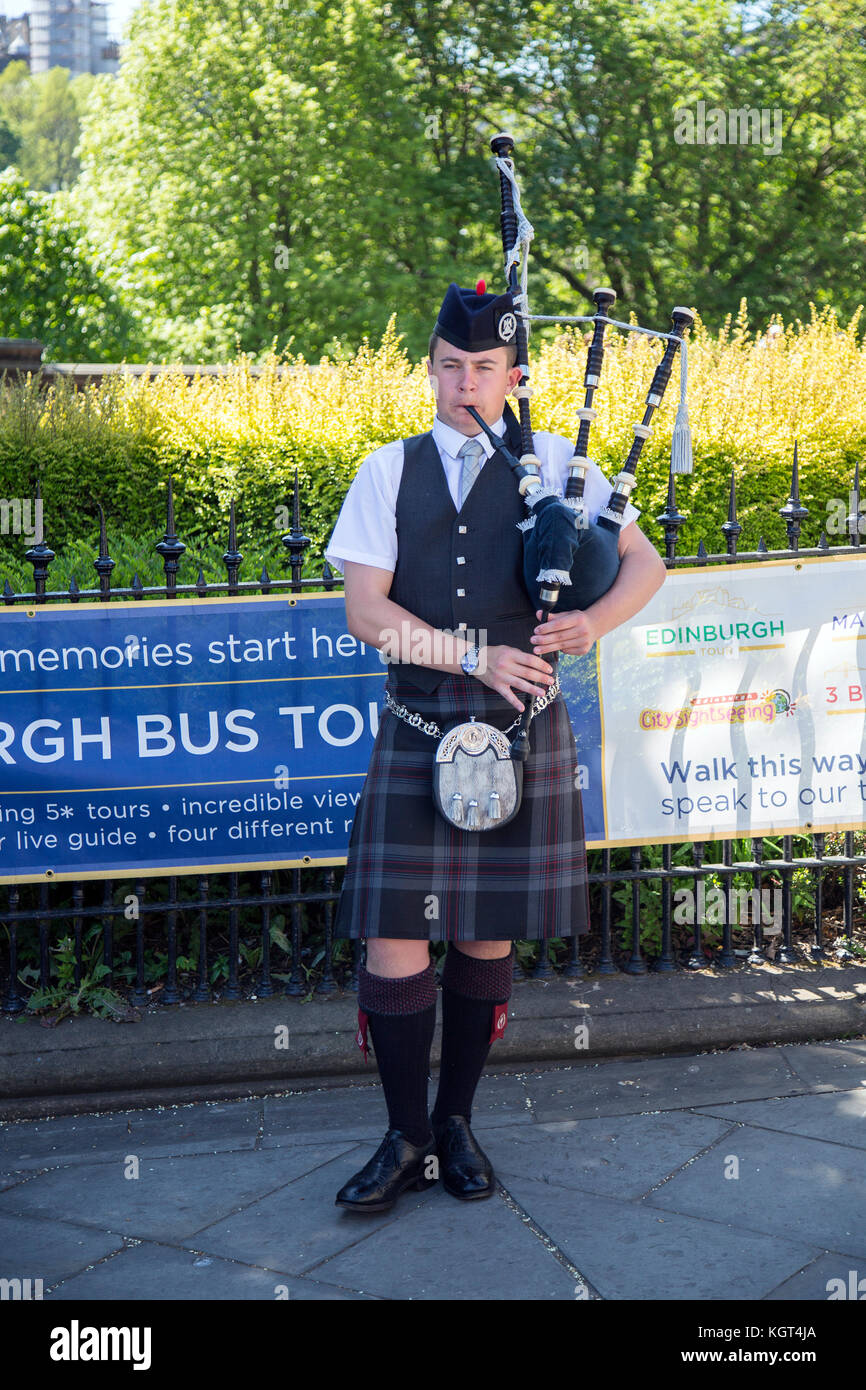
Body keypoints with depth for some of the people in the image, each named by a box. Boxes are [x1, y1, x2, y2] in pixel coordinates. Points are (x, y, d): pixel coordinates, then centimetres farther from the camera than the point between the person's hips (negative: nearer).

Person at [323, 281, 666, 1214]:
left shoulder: (553, 466, 6)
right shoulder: (387, 473, 6)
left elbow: (643, 561, 9)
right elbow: (365, 612, -2)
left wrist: (594, 622, -12)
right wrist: (476, 656, -12)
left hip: (522, 728, 0)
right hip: (417, 727, 0)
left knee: (489, 935, 8)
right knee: (395, 934, -3)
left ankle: (456, 1124, 24)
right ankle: (407, 1140, 12)